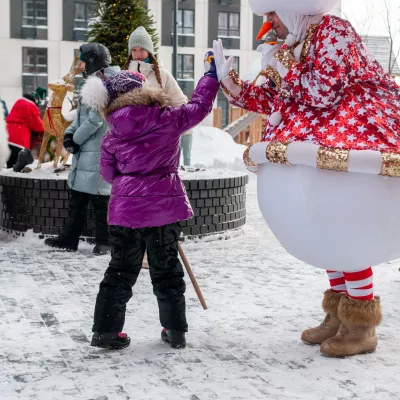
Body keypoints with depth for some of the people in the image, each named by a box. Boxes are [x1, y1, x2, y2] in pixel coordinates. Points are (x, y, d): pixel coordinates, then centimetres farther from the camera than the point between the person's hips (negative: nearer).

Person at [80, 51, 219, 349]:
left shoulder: (112, 136, 1)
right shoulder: (167, 120, -8)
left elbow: (110, 174, 9)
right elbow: (198, 107, 3)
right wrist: (211, 75, 16)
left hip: (126, 209, 2)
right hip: (164, 207, -2)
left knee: (121, 271, 12)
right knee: (167, 271, 12)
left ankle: (106, 331, 13)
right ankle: (176, 331, 19)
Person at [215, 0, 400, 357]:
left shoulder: (333, 30, -13)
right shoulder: (296, 44, 13)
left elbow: (322, 92, -23)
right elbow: (273, 101, 15)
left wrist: (279, 63, -13)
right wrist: (228, 79, 8)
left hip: (359, 137, -9)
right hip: (327, 143, 9)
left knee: (344, 230, -11)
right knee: (326, 227, 10)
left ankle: (361, 325, -1)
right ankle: (339, 315, 21)